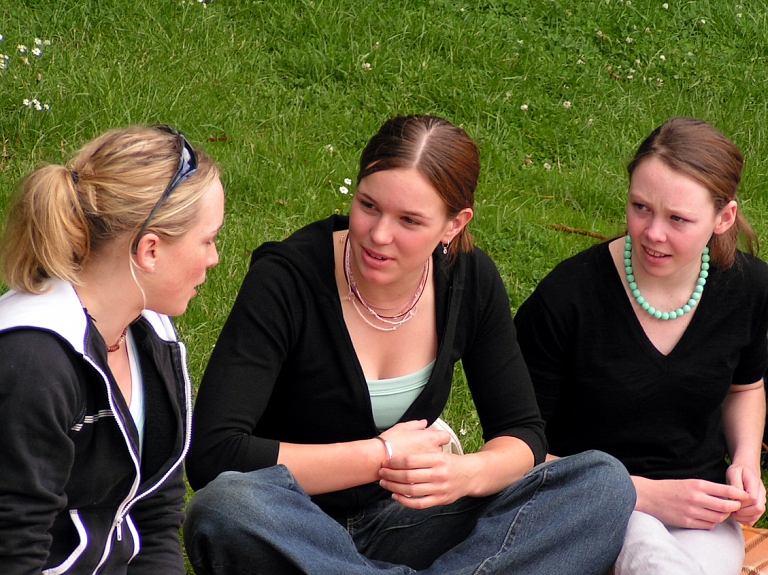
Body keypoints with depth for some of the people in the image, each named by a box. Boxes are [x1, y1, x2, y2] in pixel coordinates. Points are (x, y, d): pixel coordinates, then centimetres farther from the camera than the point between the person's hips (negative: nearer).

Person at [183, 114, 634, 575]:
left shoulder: (471, 280, -3)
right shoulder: (286, 279, -18)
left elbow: (523, 434, 3)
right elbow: (212, 454, -27)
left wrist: (467, 474, -21)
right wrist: (381, 456, -23)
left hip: (404, 527, 4)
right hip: (291, 535, -4)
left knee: (604, 482, -16)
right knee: (225, 506, -40)